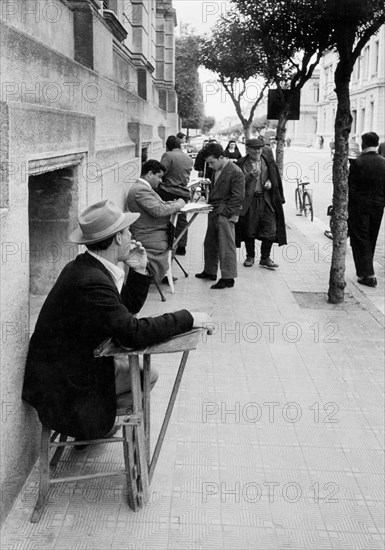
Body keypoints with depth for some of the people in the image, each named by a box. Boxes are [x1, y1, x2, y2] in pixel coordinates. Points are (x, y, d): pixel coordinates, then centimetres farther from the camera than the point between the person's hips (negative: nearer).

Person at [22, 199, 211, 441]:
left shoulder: (86, 267, 2)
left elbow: (126, 309, 11)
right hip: (65, 388, -9)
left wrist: (139, 271, -1)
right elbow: (133, 333, -33)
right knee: (146, 375, -1)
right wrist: (187, 318, -24)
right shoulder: (91, 282, -29)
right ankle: (95, 420, 12)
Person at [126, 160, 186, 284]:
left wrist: (175, 203, 0)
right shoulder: (141, 190, -21)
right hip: (151, 238, -11)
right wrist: (179, 204, -15)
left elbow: (159, 204, 17)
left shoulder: (143, 188, 16)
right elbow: (159, 210, -28)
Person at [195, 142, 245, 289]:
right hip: (214, 213, 9)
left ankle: (228, 278, 2)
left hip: (225, 216, -9)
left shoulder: (235, 172, -14)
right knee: (210, 244, 17)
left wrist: (225, 213, -17)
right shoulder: (216, 170, 12)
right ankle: (210, 271, 31)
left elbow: (237, 197, -15)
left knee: (226, 247, -4)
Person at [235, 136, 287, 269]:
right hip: (249, 201, -2)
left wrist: (269, 182, -3)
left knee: (270, 230, -1)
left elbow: (276, 178, 17)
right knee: (249, 231, 7)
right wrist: (251, 175, -22)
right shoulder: (241, 164, -2)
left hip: (267, 200, 2)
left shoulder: (268, 161, 5)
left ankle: (265, 258, 12)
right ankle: (250, 257, 25)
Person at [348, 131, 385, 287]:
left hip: (359, 206, -5)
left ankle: (367, 274, -2)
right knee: (371, 240, 17)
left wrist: (347, 207, -6)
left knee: (360, 240, 2)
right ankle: (365, 270, 30)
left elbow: (351, 188, -14)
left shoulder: (358, 162, -14)